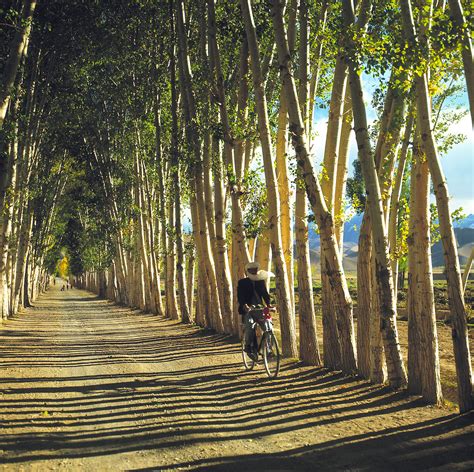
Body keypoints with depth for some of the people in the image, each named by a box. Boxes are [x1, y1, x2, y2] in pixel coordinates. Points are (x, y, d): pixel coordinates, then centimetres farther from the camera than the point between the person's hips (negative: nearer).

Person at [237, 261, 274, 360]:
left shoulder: (261, 281, 12)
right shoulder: (242, 282, 1)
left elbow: (265, 294, 6)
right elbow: (240, 296, -9)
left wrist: (269, 304, -13)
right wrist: (244, 305, -28)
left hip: (259, 307, 3)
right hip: (247, 308, -3)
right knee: (249, 324, -28)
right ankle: (248, 346, -11)